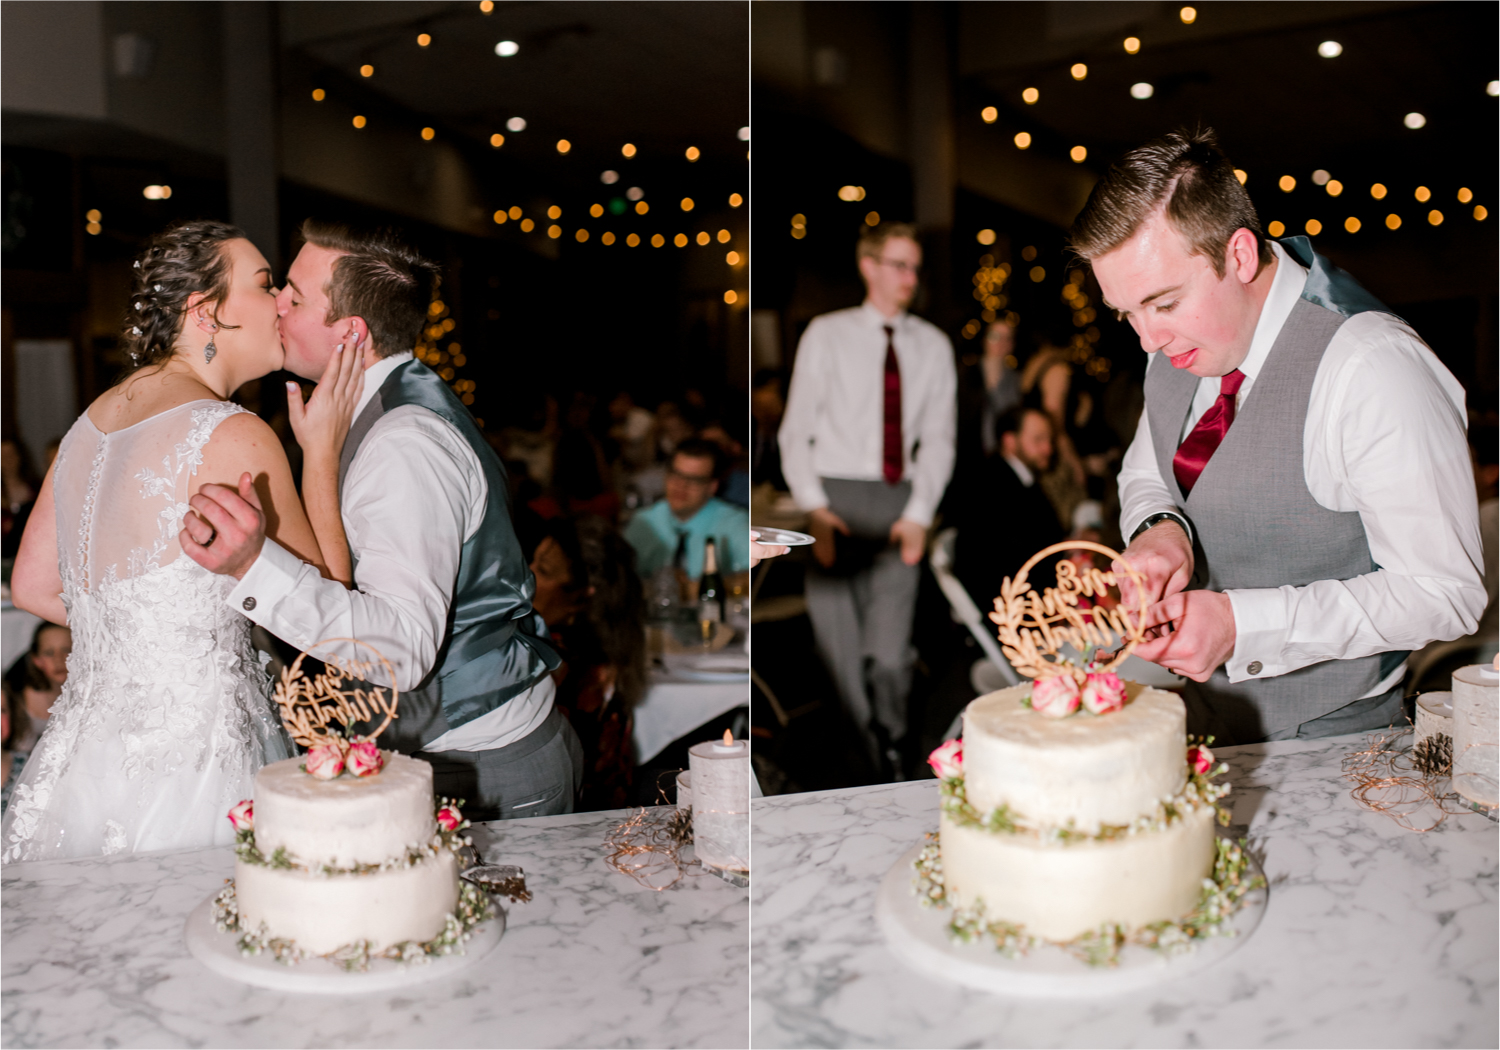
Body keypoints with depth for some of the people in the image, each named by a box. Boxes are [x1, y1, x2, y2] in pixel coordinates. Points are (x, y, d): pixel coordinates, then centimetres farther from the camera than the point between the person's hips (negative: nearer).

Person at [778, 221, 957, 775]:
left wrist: (919, 513, -6)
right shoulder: (826, 334, 5)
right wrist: (813, 506, -10)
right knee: (838, 646, 0)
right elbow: (797, 428, 2)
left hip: (899, 503, 1)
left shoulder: (933, 345, 11)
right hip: (837, 500, -1)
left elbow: (939, 437, 7)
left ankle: (890, 748, 20)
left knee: (890, 651, -4)